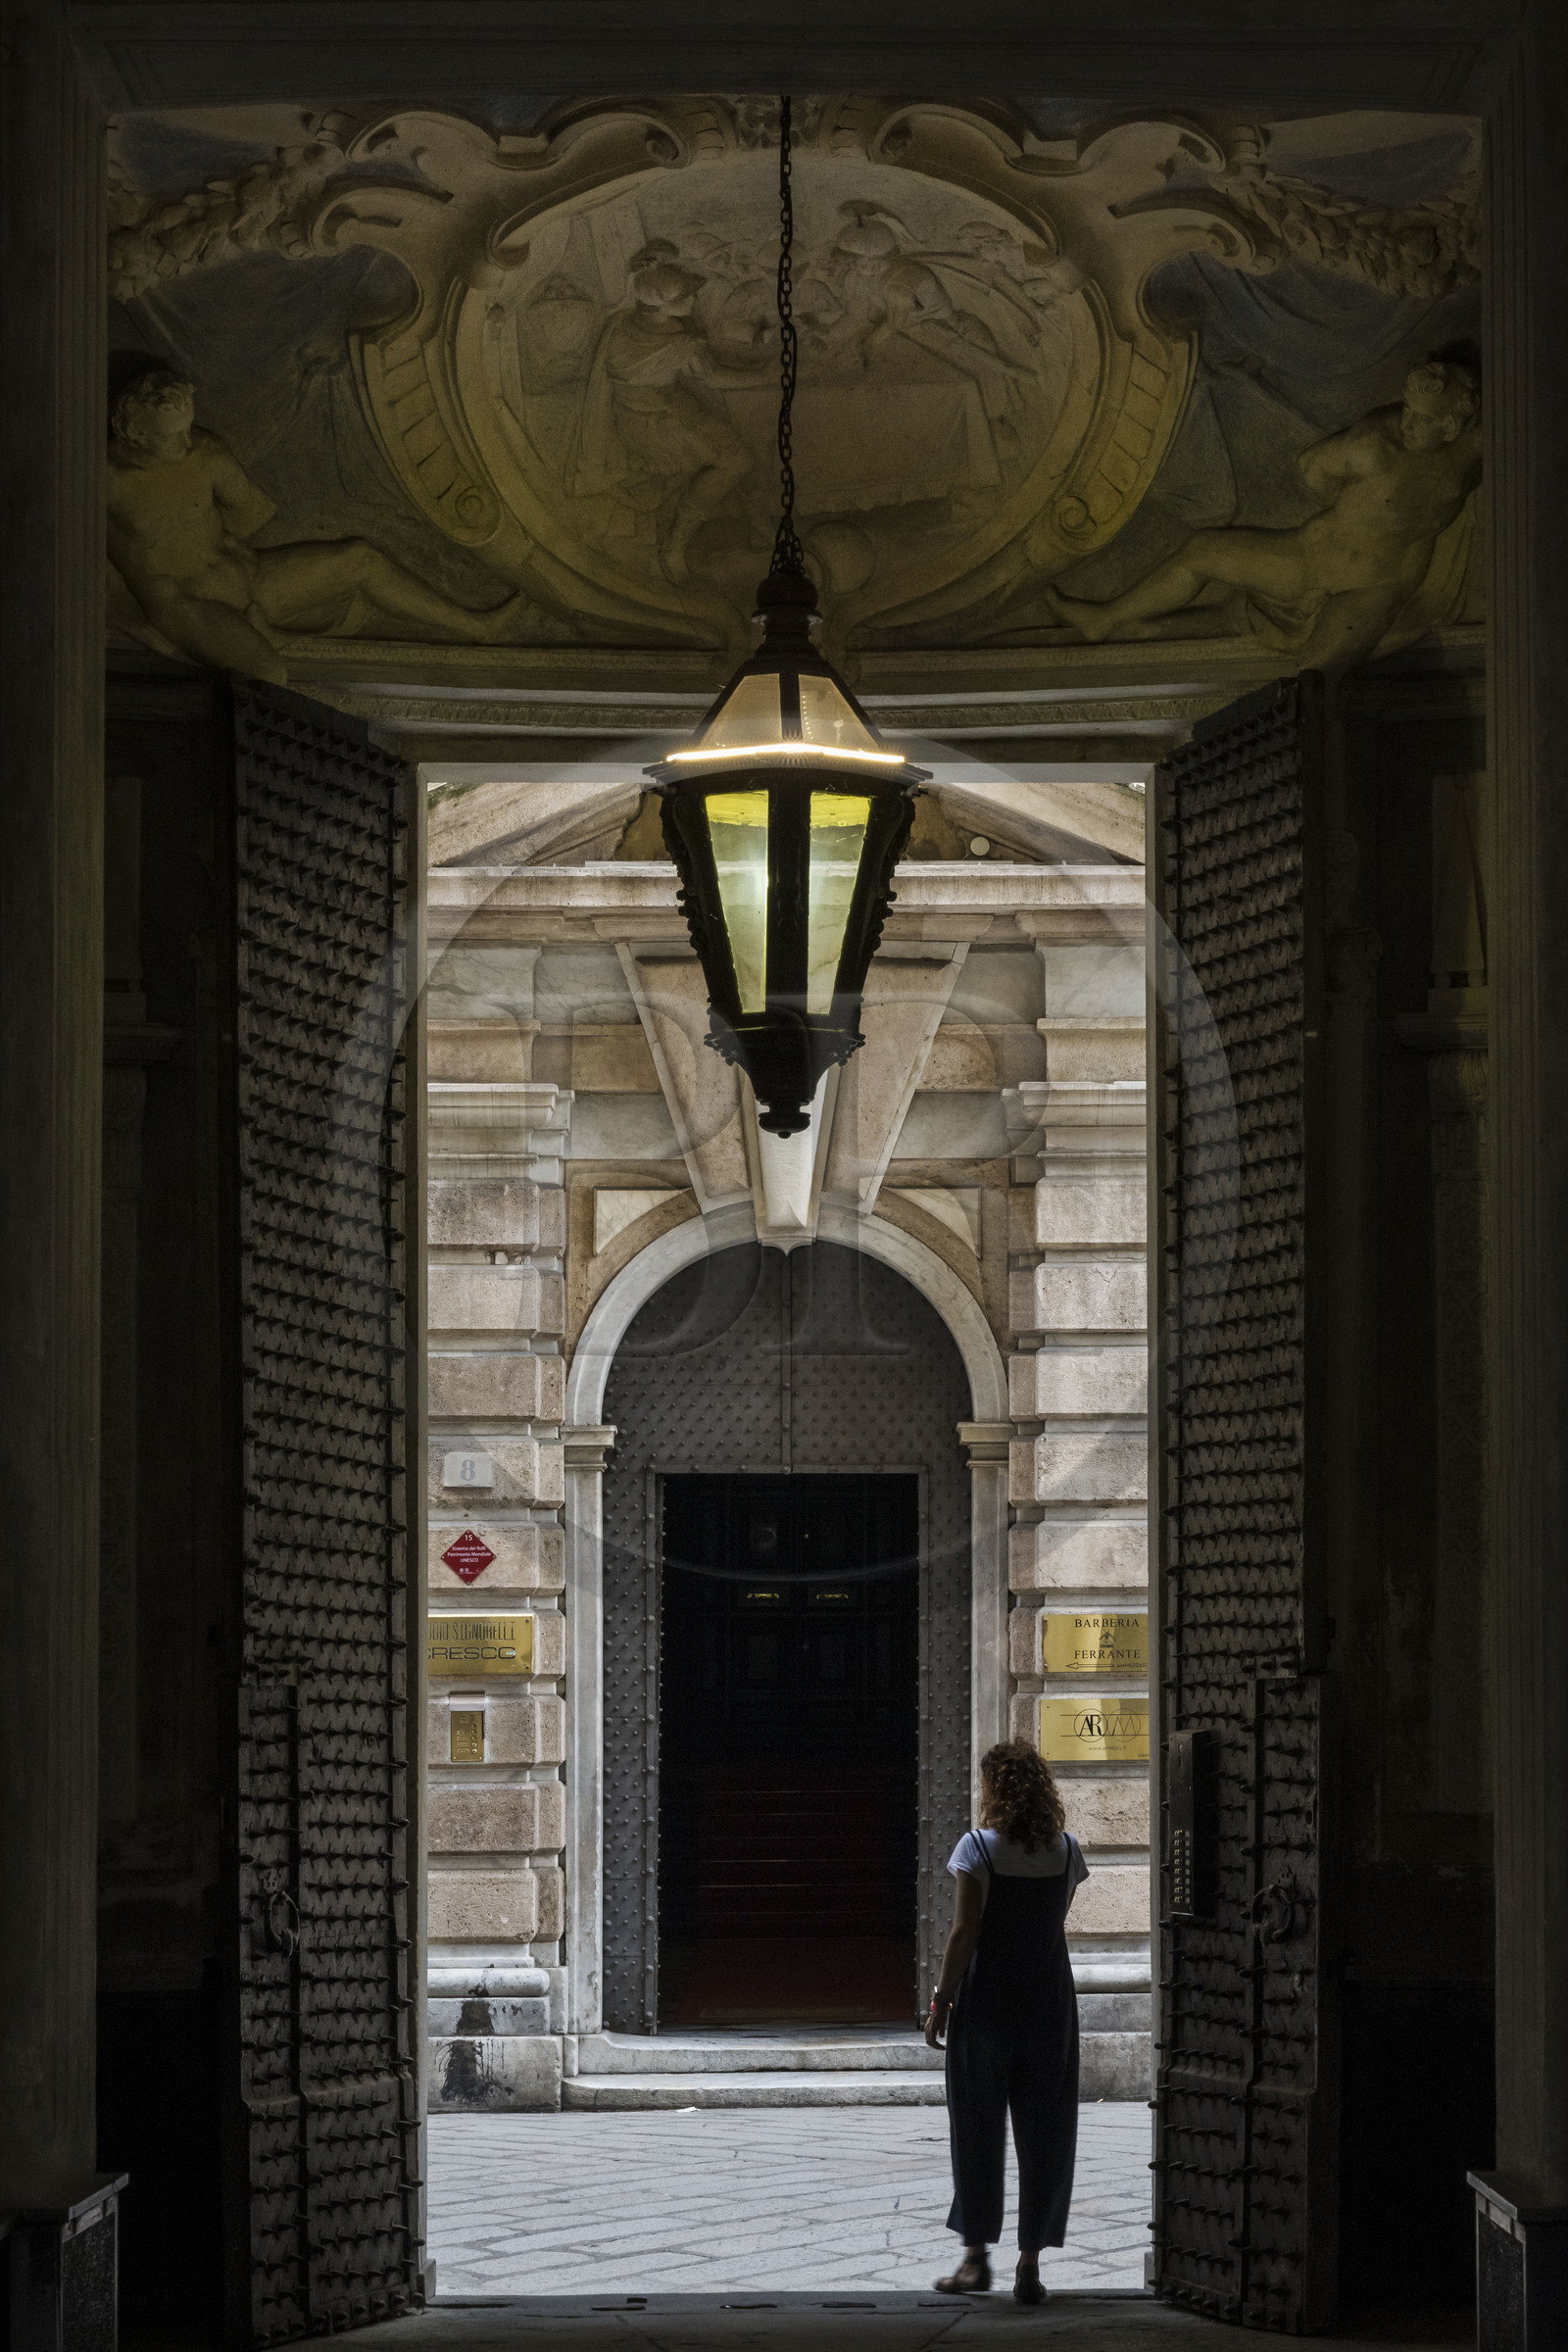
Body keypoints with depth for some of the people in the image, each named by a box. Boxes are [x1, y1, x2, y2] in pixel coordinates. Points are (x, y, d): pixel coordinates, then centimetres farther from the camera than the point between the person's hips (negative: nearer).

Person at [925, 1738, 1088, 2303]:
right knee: (1043, 2134, 6)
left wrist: (941, 2001, -8)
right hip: (1050, 2002, 3)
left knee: (976, 2128, 7)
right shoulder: (1066, 1849, 2)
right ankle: (1030, 2263, 5)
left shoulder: (979, 1847, -9)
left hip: (986, 2002, -3)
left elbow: (964, 1932, -13)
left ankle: (976, 2255, 5)